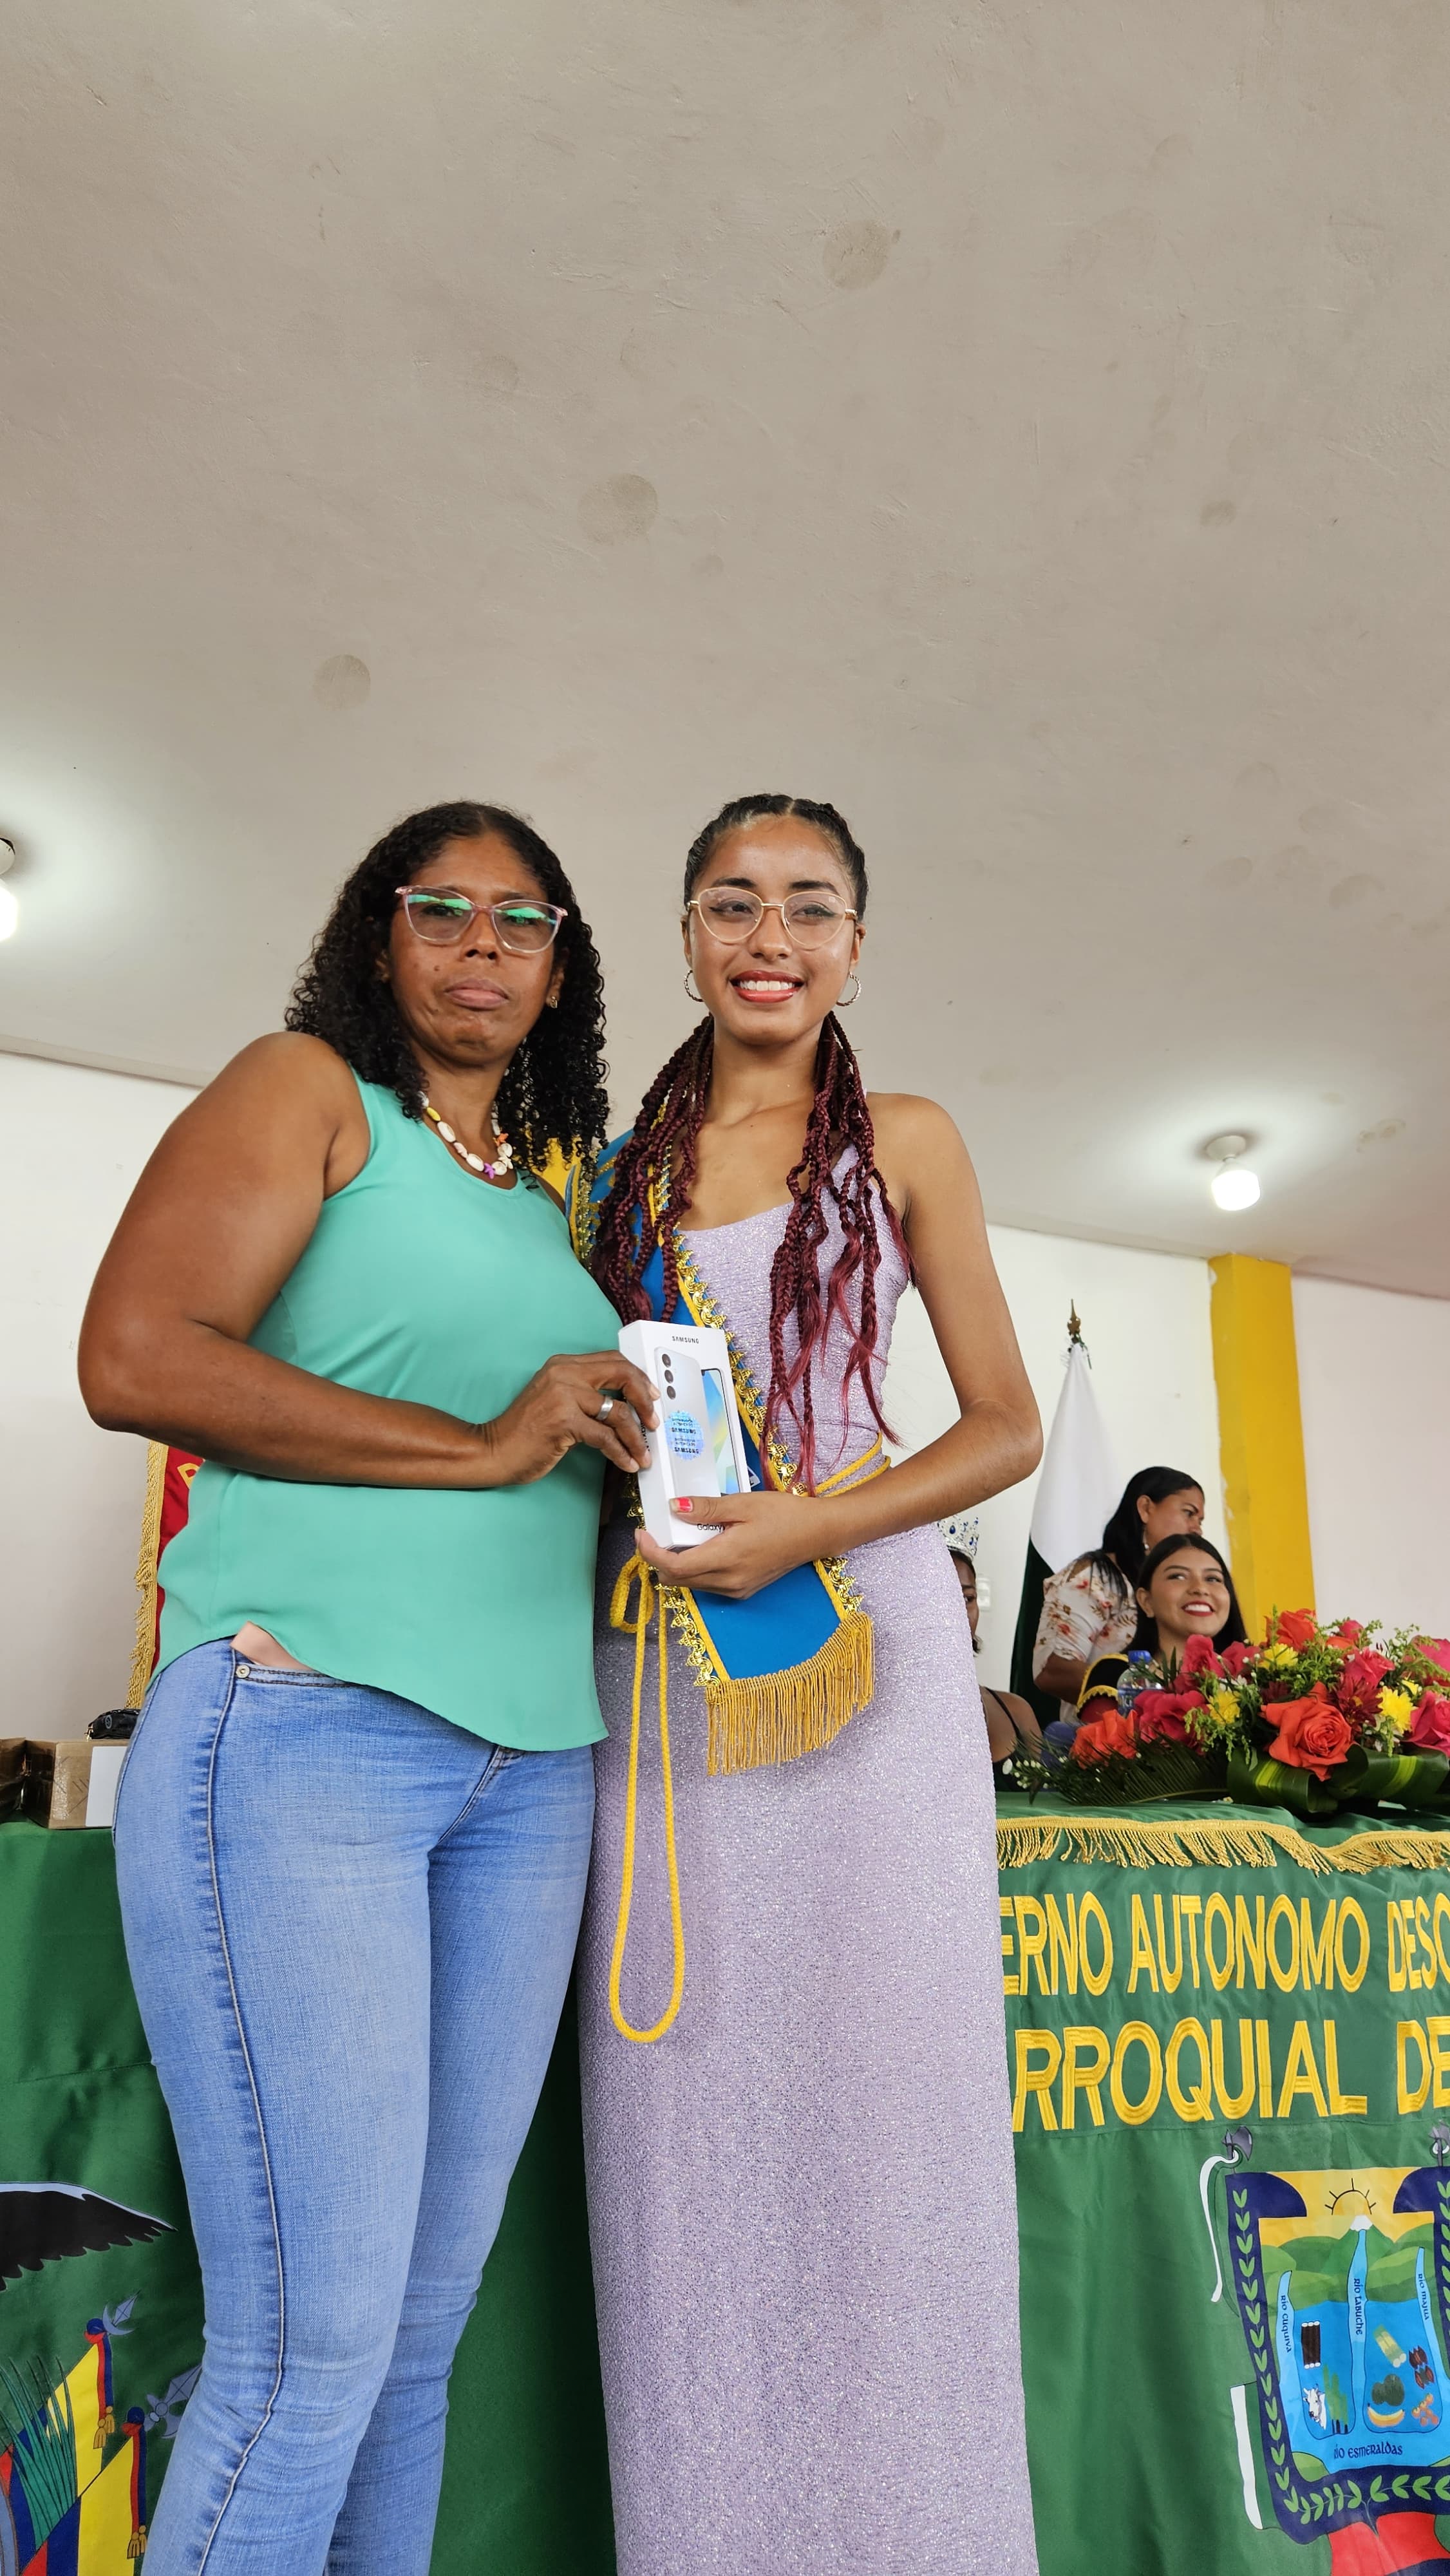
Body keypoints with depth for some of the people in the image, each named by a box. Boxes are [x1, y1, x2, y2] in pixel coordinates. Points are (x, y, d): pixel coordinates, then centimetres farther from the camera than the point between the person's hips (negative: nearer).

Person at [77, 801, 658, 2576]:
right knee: (310, 2338, -5)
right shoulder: (306, 1092, 3)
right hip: (305, 1720, -6)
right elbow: (135, 1356, -12)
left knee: (424, 2330, 12)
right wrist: (484, 1444, -12)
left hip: (528, 1766, 7)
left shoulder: (554, 1207, 21)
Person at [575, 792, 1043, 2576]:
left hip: (860, 1642, -2)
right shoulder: (622, 1163, 13)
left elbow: (1007, 1428, 3)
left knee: (876, 2088, 0)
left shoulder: (902, 1143, 6)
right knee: (684, 2120, 6)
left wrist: (814, 1525, -11)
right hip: (659, 1658, 3)